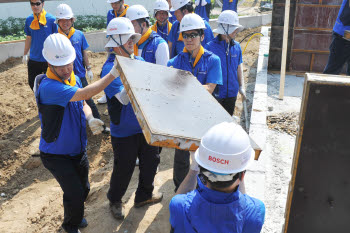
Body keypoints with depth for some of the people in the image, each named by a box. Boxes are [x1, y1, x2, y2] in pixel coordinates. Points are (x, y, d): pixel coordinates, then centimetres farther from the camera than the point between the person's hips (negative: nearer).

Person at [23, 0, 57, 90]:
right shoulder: (29, 20, 2)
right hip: (33, 59, 4)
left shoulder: (51, 19, -10)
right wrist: (25, 54, 13)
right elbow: (28, 38, 12)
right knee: (32, 83, 14)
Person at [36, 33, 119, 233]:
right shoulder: (48, 86, -29)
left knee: (84, 189, 19)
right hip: (56, 155, -7)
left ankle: (75, 216, 50)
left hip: (78, 150, 7)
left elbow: (83, 105, 8)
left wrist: (90, 119, -15)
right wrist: (113, 74, -34)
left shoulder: (74, 79, -2)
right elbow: (85, 94, -37)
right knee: (75, 194, -4)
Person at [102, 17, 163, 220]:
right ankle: (115, 200, 40)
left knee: (151, 161, 20)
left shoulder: (139, 62, 3)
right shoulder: (110, 69, -17)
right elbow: (123, 98, -27)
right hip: (124, 130, -6)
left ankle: (144, 196, 45)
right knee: (124, 168, 10)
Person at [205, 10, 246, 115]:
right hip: (215, 94, -5)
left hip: (232, 93, 5)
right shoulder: (210, 47, -15)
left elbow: (239, 66, 12)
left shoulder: (237, 46, 1)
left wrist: (241, 86, 10)